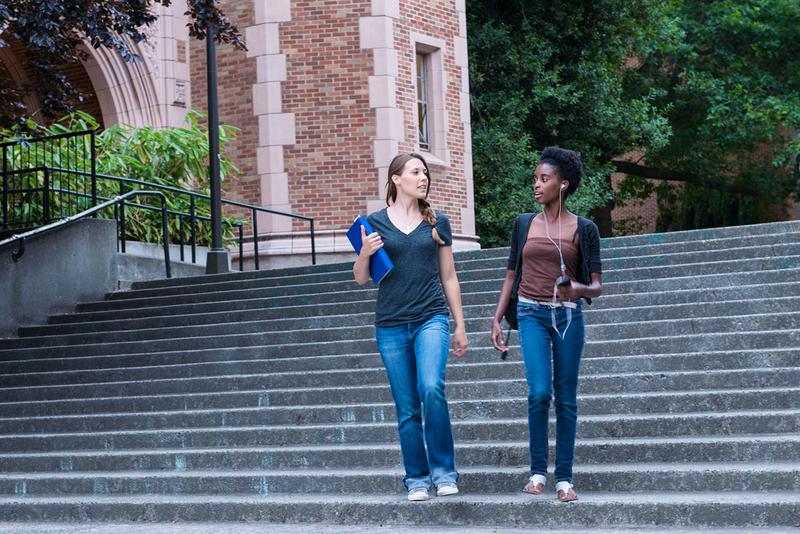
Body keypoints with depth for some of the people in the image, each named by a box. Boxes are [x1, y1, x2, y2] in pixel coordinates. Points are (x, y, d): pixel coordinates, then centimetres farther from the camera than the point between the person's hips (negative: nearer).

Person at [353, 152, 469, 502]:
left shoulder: (437, 222, 8)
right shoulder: (375, 222, 4)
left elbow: (449, 277, 13)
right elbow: (361, 278, 8)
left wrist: (460, 326, 10)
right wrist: (364, 254, -13)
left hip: (431, 319, 0)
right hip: (391, 325, 1)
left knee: (431, 389, -21)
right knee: (407, 408, 3)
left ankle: (443, 471, -9)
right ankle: (417, 479, 14)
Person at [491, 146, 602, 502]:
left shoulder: (583, 229, 2)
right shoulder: (524, 224, 8)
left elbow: (597, 287, 1)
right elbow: (511, 275, 14)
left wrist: (578, 289, -21)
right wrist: (496, 319, 8)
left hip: (568, 315, 0)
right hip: (532, 314, 1)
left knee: (566, 398, 1)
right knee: (539, 392, -15)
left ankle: (564, 479, 7)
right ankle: (537, 470, -1)